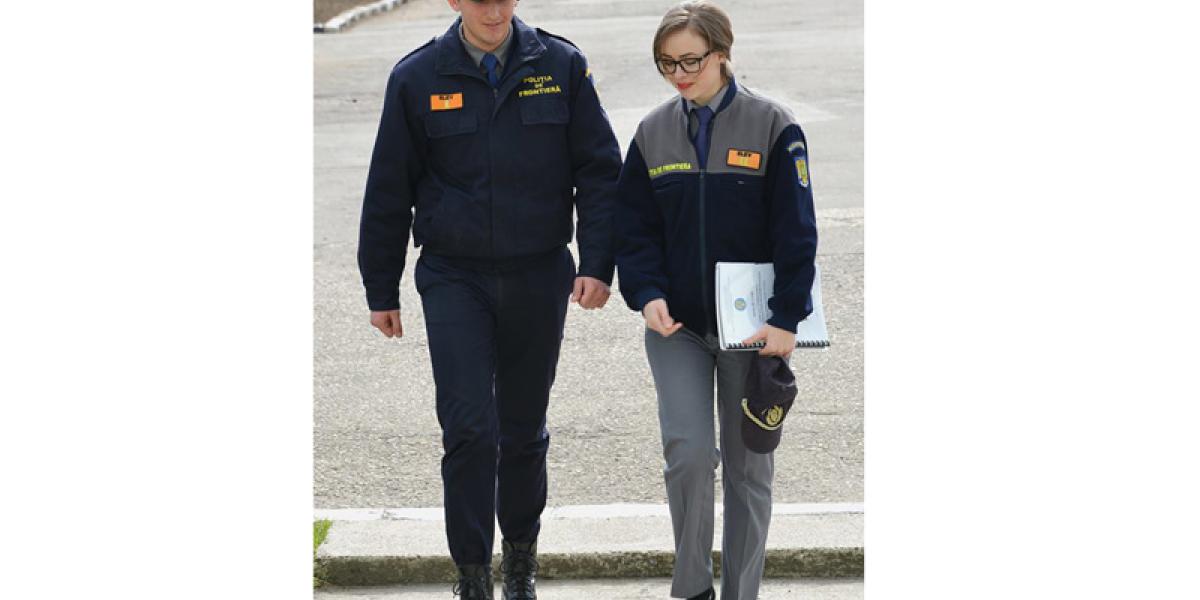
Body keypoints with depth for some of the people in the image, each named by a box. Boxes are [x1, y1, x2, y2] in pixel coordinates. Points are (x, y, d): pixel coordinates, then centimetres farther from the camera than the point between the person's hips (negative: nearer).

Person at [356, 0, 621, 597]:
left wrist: (597, 264, -8)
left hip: (539, 279, 1)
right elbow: (389, 191, 4)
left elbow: (599, 172, 2)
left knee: (525, 429, 12)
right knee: (470, 428, -11)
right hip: (454, 278, -1)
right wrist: (381, 291, 5)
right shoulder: (418, 78, -1)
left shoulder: (562, 66, 0)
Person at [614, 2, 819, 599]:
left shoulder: (771, 125, -6)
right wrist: (647, 295, -11)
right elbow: (634, 227, 6)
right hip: (675, 324, 2)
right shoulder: (653, 131, 4)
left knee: (748, 466, 6)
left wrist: (786, 319, -14)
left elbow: (795, 231, -8)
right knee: (688, 451, -12)